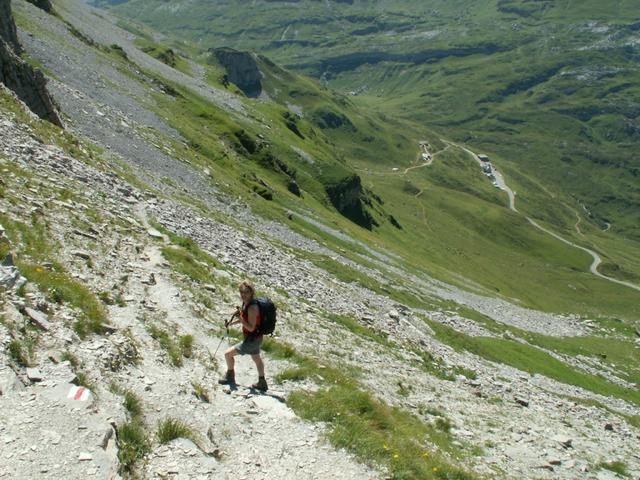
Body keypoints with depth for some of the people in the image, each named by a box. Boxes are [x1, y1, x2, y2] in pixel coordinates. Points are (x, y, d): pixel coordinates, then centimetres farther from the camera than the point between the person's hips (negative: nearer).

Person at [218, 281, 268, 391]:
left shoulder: (252, 307, -28)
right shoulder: (246, 303, 1)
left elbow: (251, 328, -28)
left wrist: (240, 318, -33)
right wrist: (232, 322, 7)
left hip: (252, 340, -10)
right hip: (255, 338, 10)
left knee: (228, 354, -2)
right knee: (256, 359, 27)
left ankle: (230, 377, 20)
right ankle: (262, 384, 44)